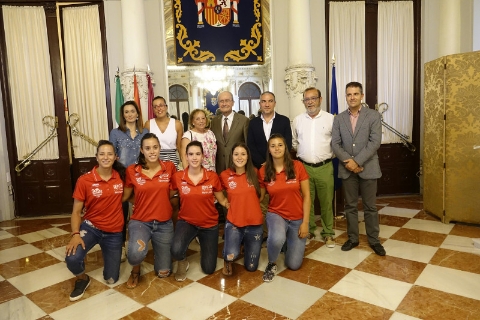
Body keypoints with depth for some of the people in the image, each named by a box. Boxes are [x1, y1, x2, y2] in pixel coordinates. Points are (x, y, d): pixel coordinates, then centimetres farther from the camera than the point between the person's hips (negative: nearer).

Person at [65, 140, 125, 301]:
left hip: (114, 232, 2)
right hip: (91, 227, -1)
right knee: (72, 258, -31)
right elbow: (76, 211, -8)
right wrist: (75, 234, -22)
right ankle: (82, 279, 6)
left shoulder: (121, 176, -7)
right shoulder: (84, 180, -13)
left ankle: (107, 252, 40)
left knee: (111, 279, 7)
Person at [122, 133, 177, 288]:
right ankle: (135, 270, 6)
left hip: (164, 224, 1)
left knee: (163, 272, 8)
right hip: (140, 222, -1)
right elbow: (124, 196, 6)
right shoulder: (132, 171, -7)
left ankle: (157, 251, 43)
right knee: (135, 254, -34)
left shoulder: (169, 167, -6)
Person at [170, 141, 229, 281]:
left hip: (209, 224, 1)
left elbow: (222, 200, -2)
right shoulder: (177, 177, -11)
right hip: (186, 222, 0)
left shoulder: (212, 177, -12)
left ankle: (203, 246, 41)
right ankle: (183, 261, 8)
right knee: (176, 250, -32)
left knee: (209, 269, 7)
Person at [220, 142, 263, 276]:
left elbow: (261, 194, 15)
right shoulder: (225, 175, -6)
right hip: (233, 223, -2)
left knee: (251, 267, 9)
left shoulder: (254, 173, -2)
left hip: (254, 223, 2)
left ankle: (246, 244, 39)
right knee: (232, 255, -29)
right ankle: (227, 259, 8)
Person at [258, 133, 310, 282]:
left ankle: (290, 241, 35)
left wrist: (305, 222, -8)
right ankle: (272, 263, -1)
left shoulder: (297, 166, -10)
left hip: (297, 218, 1)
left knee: (294, 264, 1)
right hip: (276, 214, 0)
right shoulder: (263, 171, -8)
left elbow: (306, 195, -6)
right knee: (277, 239, -36)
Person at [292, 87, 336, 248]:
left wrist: (330, 155, 0)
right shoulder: (297, 120, 4)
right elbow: (294, 142, 13)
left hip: (325, 167, -1)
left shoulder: (330, 118, -2)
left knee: (326, 202, 7)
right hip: (304, 167, 2)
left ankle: (328, 233, 22)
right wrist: (301, 154, 8)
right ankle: (308, 231, 26)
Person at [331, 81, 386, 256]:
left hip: (368, 168, -2)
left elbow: (375, 142, -11)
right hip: (347, 169, 2)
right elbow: (335, 144, 0)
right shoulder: (339, 118, 6)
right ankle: (352, 238, 24)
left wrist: (357, 161, -17)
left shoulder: (373, 115, -2)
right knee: (350, 206, 11)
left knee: (370, 206, 8)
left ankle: (374, 240, 22)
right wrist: (348, 161, -14)